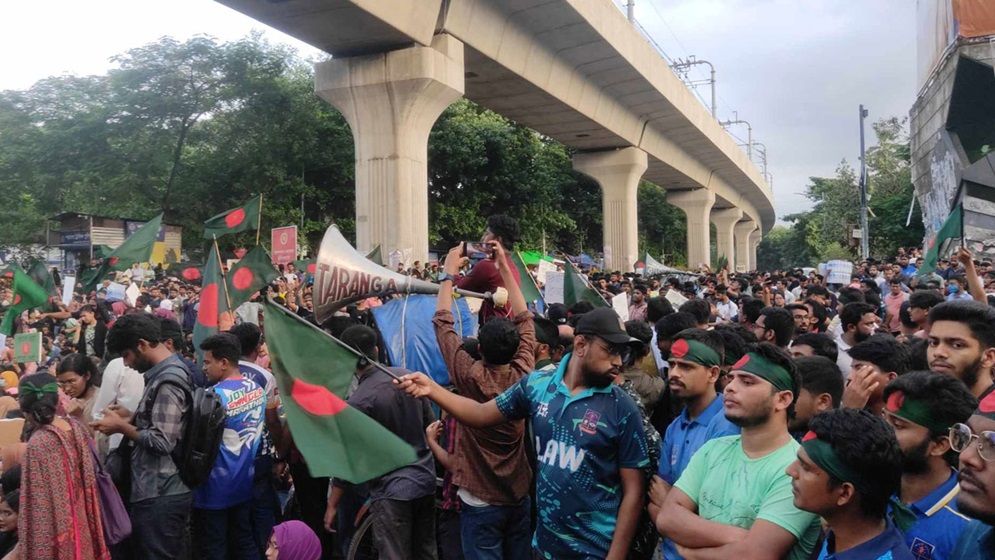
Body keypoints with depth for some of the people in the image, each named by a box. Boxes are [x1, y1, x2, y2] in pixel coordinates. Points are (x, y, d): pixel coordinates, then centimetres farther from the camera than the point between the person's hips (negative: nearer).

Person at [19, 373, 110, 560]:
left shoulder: (38, 443, -23)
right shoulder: (76, 427, -4)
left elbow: (37, 501, -17)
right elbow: (88, 477, 6)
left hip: (54, 527, -6)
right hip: (80, 519, 6)